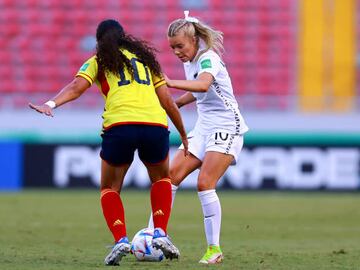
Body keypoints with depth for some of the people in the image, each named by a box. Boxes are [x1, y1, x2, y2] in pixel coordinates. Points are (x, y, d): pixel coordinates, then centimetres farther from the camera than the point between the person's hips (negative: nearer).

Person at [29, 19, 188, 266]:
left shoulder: (98, 61, 18)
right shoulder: (145, 58, 27)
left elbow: (77, 87, -2)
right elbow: (167, 101, 23)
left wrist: (51, 104, -15)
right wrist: (184, 135, 30)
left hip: (119, 126, -2)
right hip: (155, 125, 2)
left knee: (110, 188, 17)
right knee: (161, 179, 29)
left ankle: (121, 240, -4)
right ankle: (161, 233, 11)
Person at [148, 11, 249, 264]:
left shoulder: (208, 58, -17)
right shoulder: (189, 61, 9)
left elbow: (203, 85, -40)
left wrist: (170, 83, -51)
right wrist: (176, 103, 11)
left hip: (226, 127, -9)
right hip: (204, 127, 9)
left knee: (205, 183, -17)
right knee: (172, 174, -3)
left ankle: (214, 250, -11)